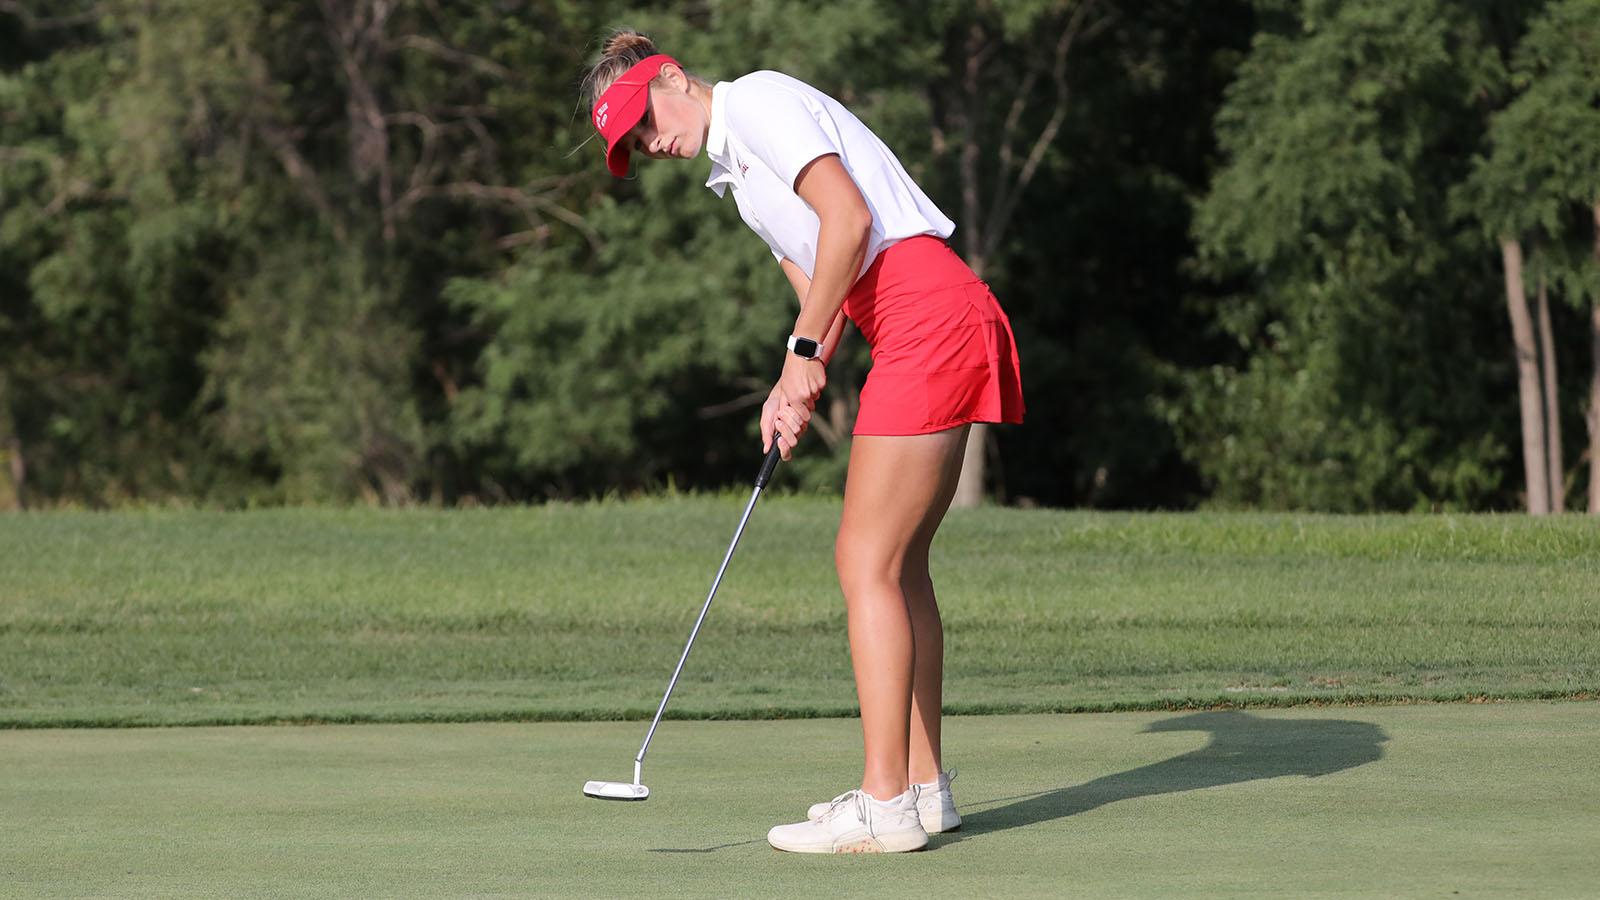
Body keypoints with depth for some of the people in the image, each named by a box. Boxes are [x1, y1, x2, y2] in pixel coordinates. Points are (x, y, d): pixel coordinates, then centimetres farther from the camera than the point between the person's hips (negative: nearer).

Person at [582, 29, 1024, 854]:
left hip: (927, 314, -10)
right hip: (928, 330, 10)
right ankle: (922, 786, 15)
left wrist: (803, 351, -11)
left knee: (866, 561, -10)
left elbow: (849, 218, -16)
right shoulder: (735, 173, 25)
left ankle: (885, 805, -12)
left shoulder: (760, 100, -4)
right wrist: (798, 387, 5)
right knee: (898, 565, 12)